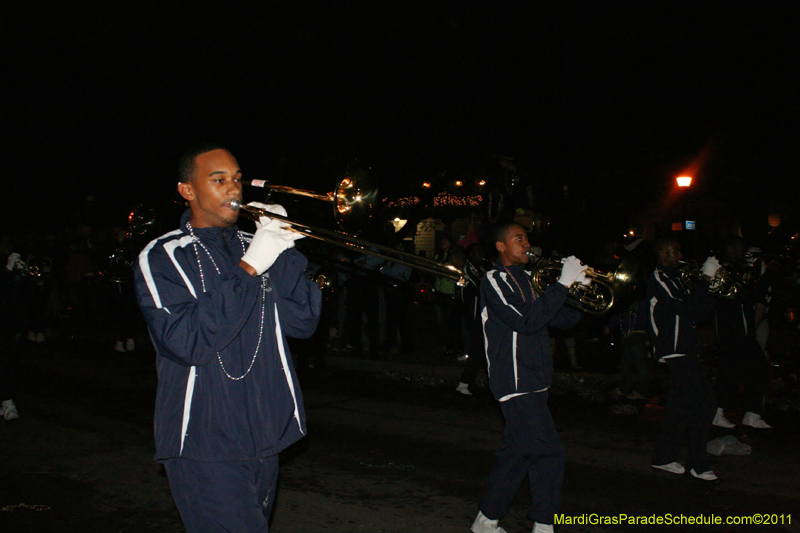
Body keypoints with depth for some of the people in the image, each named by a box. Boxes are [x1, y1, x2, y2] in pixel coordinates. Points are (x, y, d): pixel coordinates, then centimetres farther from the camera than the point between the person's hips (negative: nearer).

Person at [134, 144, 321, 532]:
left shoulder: (253, 246, 10)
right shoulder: (161, 257, -4)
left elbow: (302, 322, 1)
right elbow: (186, 343, -19)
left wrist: (284, 252, -11)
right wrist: (247, 270, -21)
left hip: (264, 437, 6)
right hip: (204, 444, -5)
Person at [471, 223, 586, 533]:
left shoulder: (525, 279, 17)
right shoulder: (494, 280, -9)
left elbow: (561, 319, 16)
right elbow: (526, 321, -23)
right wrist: (562, 284, -21)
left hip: (533, 379, 9)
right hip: (515, 381, -9)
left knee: (518, 452, 13)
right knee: (549, 455, -9)